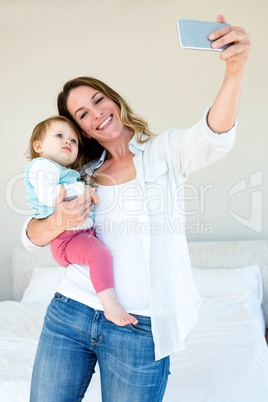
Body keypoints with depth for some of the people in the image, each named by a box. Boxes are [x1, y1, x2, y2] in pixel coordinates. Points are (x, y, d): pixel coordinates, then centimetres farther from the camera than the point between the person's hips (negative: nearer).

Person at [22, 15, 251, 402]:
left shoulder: (165, 149, 1)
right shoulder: (82, 173, 10)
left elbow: (213, 138, -20)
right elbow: (31, 236, 7)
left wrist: (235, 70, -37)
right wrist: (57, 222, -16)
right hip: (69, 313, 4)